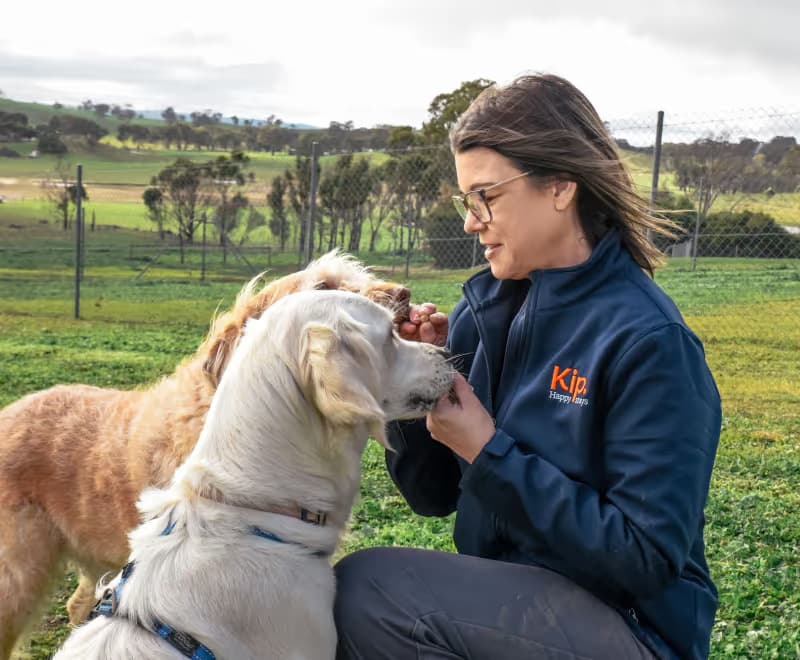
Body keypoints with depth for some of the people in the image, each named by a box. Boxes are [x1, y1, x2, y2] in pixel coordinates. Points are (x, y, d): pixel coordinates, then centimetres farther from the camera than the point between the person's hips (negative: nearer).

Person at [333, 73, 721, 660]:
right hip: (503, 601, 6)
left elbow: (647, 557, -21)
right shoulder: (486, 305, 1)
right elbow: (433, 495, 7)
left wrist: (489, 452, -21)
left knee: (367, 589, -21)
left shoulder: (648, 341, -19)